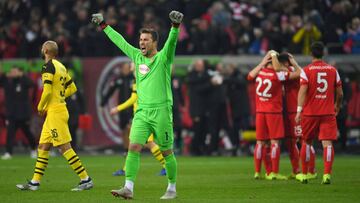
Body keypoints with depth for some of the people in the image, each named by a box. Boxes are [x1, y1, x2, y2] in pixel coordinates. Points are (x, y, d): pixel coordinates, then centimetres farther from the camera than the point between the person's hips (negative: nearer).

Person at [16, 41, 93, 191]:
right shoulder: (61, 67, 14)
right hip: (60, 108, 10)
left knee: (64, 147, -9)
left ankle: (86, 180, -9)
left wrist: (40, 106, -6)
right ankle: (35, 182, 16)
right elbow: (72, 88, 19)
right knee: (43, 147, 12)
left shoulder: (48, 67, -13)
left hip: (55, 111, -10)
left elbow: (47, 91, -21)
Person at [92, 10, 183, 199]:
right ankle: (128, 188, -14)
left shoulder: (163, 58, -2)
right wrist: (103, 25, 30)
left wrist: (175, 25, -38)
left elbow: (172, 41, -20)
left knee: (167, 152, 2)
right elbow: (119, 41, 22)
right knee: (134, 147, -10)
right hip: (142, 113, 4)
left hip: (161, 111, -4)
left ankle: (172, 189, 15)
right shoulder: (137, 56, 13)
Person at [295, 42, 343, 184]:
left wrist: (299, 111, -17)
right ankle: (327, 175, -18)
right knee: (327, 143, -4)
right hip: (328, 113, 1)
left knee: (306, 142, 14)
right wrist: (337, 107, 27)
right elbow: (340, 93, 9)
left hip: (310, 113, -1)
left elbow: (302, 91, -14)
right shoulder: (333, 71, 5)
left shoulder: (306, 71, -4)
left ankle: (304, 175, 23)